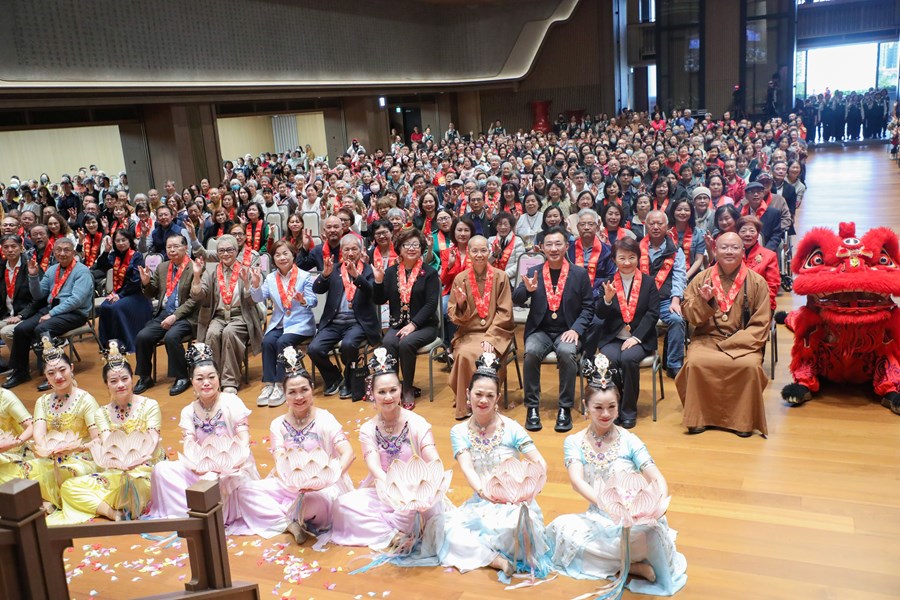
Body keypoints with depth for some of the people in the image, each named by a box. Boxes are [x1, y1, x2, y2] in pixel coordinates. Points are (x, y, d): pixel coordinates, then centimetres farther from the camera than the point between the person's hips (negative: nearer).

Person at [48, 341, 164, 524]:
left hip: (147, 469, -5)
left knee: (127, 482, -39)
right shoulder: (102, 413, 8)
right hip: (117, 471, 5)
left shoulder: (149, 406, -3)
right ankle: (115, 514, -24)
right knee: (70, 487, -14)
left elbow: (153, 440, -13)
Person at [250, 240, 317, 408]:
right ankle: (268, 384, -17)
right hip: (278, 323, 4)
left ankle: (280, 386, -19)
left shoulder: (304, 276, -5)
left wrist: (303, 301, -34)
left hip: (300, 323, -4)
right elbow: (259, 298, -2)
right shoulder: (270, 278, 7)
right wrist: (256, 284, -20)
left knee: (282, 342, -29)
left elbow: (314, 301, -13)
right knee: (267, 341, -24)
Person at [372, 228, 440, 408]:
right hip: (397, 325, 3)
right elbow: (379, 300, 8)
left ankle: (409, 390, -14)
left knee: (406, 343, -32)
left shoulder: (429, 273, -1)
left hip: (424, 326, -3)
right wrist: (378, 280, -9)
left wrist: (413, 324, -20)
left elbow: (431, 304, -10)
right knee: (388, 343, -30)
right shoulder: (391, 272, 9)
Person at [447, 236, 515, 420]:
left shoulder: (500, 277, 0)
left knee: (481, 355, -31)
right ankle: (465, 406, -9)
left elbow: (504, 312, -3)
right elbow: (453, 315, 4)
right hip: (468, 333, 2)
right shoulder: (460, 278, 3)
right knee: (464, 353, -29)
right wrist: (460, 304, -18)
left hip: (495, 332, -1)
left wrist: (489, 337, -14)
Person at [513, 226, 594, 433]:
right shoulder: (534, 272, 7)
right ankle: (532, 408, -16)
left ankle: (565, 408, -17)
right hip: (540, 331, 1)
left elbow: (588, 307, 4)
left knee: (567, 352, -33)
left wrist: (576, 330, -12)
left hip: (567, 331, -1)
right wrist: (528, 289, -24)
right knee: (531, 352, -30)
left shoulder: (580, 273, 4)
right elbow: (517, 300, -2)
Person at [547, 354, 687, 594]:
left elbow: (658, 479, -6)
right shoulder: (574, 442, 2)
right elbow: (577, 480, -15)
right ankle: (632, 565, -8)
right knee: (564, 528, -16)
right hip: (599, 518, 3)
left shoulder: (629, 440, 1)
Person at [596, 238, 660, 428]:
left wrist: (636, 337, -16)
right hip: (612, 338, 1)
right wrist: (607, 298, -20)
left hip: (640, 339, -1)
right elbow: (600, 314, 2)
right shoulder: (608, 282, 8)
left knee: (629, 358, -31)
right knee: (608, 360, -29)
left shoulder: (649, 283, 6)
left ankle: (629, 410, -13)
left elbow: (652, 314, -3)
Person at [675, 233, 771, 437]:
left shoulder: (757, 282, 3)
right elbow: (690, 316, 6)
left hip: (743, 342, -1)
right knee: (695, 362, -29)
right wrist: (703, 300, -15)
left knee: (751, 366, -30)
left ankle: (744, 420, -8)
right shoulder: (701, 278, 7)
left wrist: (731, 344, -12)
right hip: (707, 339, 1)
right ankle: (697, 418, -11)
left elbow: (760, 325, 0)